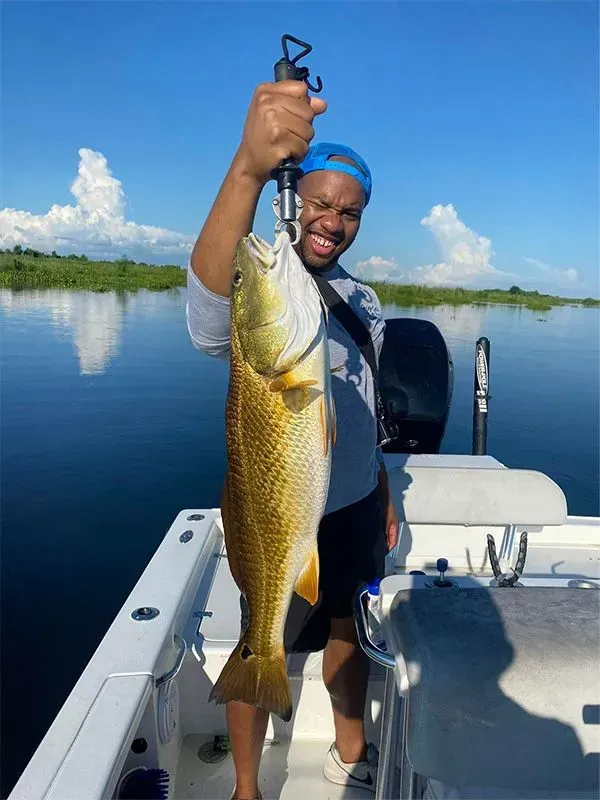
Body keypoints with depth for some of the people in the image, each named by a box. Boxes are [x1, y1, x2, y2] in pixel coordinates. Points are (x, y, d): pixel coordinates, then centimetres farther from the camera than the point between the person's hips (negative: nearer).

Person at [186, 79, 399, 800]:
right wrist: (248, 167, -58)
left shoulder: (363, 298, 6)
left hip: (358, 505, 7)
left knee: (351, 629, 23)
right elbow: (210, 315, -44)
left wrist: (382, 493, 17)